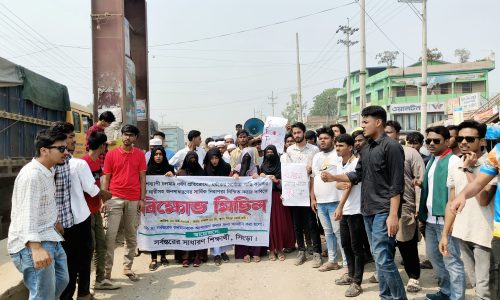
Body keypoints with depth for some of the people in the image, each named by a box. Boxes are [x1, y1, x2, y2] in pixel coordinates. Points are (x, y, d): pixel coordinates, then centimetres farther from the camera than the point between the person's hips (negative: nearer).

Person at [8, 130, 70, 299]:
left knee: (61, 281, 23)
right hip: (31, 244, -10)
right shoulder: (31, 175, -21)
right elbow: (27, 213, -31)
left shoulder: (48, 171, 11)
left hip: (50, 239, 11)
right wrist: (35, 248, -41)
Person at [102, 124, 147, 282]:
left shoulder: (140, 154, 5)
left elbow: (142, 178, 6)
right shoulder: (111, 154, 2)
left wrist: (142, 199, 0)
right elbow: (106, 178, 4)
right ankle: (107, 269, 7)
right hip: (115, 199, -1)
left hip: (134, 200, 2)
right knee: (110, 235, -2)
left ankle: (128, 268, 20)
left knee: (131, 235, 9)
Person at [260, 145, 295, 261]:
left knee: (280, 223, -1)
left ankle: (280, 249, 9)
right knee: (269, 223, 0)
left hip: (278, 198, -1)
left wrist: (276, 181, -15)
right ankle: (271, 249, 8)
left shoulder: (280, 166, 5)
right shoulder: (263, 167, 11)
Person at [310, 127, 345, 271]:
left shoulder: (338, 155, -6)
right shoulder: (316, 157, 15)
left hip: (335, 201, -6)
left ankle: (347, 263, 7)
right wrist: (313, 198, 14)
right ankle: (332, 261, 24)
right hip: (320, 202, 6)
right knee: (328, 231, 14)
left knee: (339, 231, -2)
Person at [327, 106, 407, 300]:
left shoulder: (391, 146, -11)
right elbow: (357, 175, 18)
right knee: (379, 257, 14)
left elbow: (396, 184, -15)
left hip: (383, 211, -8)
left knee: (383, 258, -9)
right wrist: (333, 177, 6)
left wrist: (393, 215, -19)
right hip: (368, 210, 8)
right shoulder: (366, 149, 13)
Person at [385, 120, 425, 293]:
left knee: (407, 245, 4)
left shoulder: (410, 153, -2)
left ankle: (413, 277, 19)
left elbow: (421, 180, -5)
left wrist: (419, 207, -11)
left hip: (405, 207, -3)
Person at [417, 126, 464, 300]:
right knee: (433, 255, 18)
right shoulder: (431, 160, 15)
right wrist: (421, 184, 6)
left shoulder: (453, 160, -11)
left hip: (445, 219, -9)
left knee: (451, 260, -1)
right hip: (430, 218, 9)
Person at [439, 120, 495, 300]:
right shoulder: (455, 166, 8)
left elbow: (483, 199, -21)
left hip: (484, 235, -6)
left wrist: (468, 169, -15)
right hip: (462, 234, 6)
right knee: (475, 283, 17)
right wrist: (445, 234, 11)